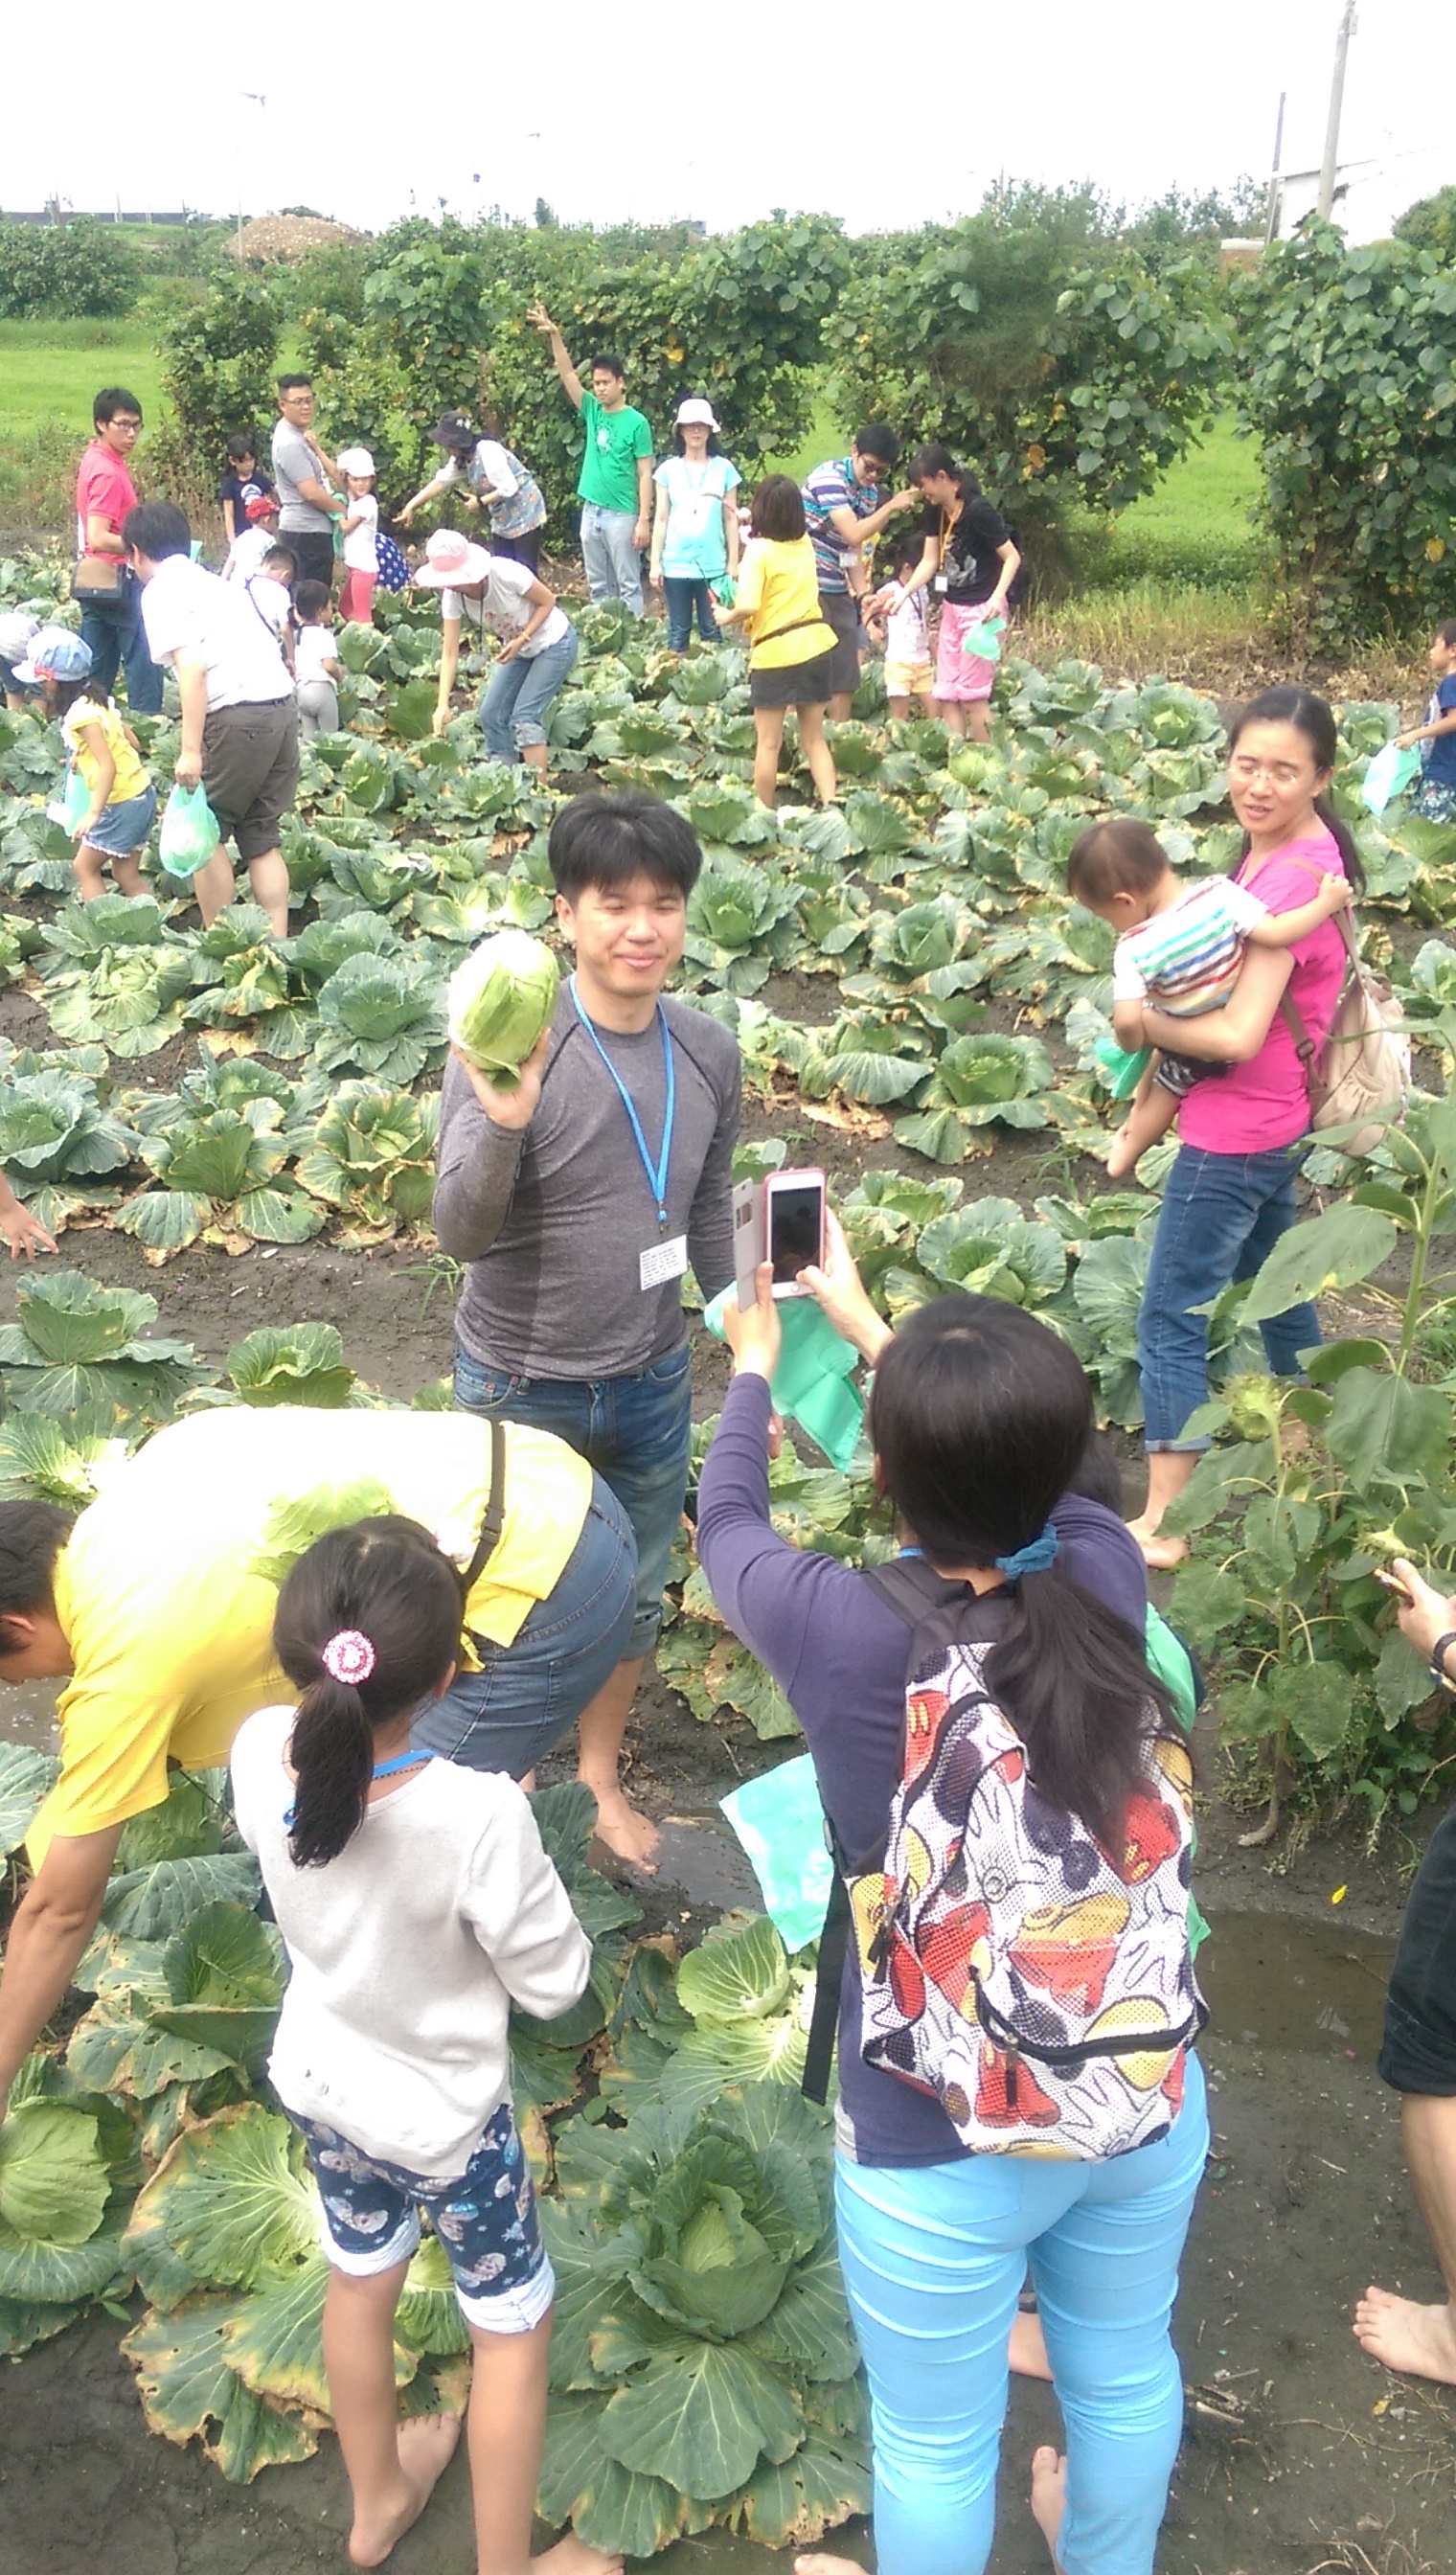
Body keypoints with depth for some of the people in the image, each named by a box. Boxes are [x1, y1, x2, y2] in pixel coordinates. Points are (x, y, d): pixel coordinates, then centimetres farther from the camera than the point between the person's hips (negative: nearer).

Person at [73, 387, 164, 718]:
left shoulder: (95, 458, 11)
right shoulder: (109, 472, -18)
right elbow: (99, 539, -26)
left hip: (93, 578, 10)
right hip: (116, 581, -9)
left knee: (98, 665, 12)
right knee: (143, 660, -5)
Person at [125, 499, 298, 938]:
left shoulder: (162, 589, 0)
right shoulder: (210, 580, 24)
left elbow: (193, 668, -14)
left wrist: (190, 750, -15)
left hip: (239, 714, -8)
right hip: (282, 704, 8)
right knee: (260, 834, 14)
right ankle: (278, 942, 12)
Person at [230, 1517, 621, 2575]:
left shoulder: (261, 1754, -24)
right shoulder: (479, 1812, -39)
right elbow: (553, 1981, -23)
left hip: (320, 2084, 5)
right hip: (443, 2118, -5)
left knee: (361, 2282, 30)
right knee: (513, 2327, 21)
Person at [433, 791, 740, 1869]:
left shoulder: (711, 1054, -7)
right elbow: (462, 1233, -26)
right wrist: (504, 1124, -44)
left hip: (653, 1385, 4)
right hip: (522, 1388, -4)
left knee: (635, 1595, 21)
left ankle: (601, 1777, 46)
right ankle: (495, 1787, 43)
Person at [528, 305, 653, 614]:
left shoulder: (636, 423, -6)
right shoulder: (593, 412, 9)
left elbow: (645, 474, -8)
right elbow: (567, 374, 4)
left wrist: (643, 520, -13)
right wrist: (554, 335, -10)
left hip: (622, 515, -6)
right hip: (591, 511, 6)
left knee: (628, 586, -1)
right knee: (598, 587, 10)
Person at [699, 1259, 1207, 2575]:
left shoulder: (845, 1630, -26)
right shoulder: (1107, 1576, -18)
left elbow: (728, 1525, -3)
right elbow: (1023, 1475, 6)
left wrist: (753, 1369, 15)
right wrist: (876, 1330, 18)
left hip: (939, 2141, -4)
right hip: (1148, 2101, 4)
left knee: (937, 2439, 23)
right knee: (1124, 2368, 31)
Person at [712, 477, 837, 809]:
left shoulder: (760, 551, -12)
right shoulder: (804, 544, 6)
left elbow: (748, 607, -23)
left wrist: (726, 616, -4)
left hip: (775, 653, -5)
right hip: (816, 646, 5)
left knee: (768, 742, 6)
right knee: (814, 738, 12)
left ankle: (764, 812, 12)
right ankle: (831, 803, 3)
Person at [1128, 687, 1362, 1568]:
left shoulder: (1292, 876, -26)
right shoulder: (1289, 849, 3)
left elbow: (1238, 1035, -30)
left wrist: (1140, 1021, -17)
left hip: (1236, 1132, -10)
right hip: (1276, 1118, 10)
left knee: (1172, 1320, -2)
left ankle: (1163, 1524, 5)